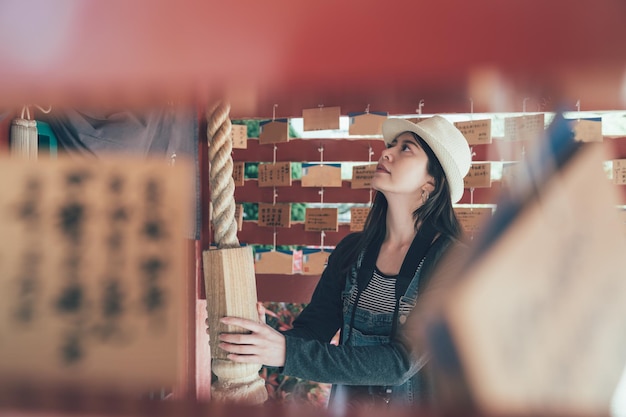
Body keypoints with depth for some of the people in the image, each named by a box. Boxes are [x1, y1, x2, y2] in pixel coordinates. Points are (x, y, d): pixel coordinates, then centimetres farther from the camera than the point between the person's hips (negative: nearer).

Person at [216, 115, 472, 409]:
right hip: (348, 399, 3)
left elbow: (402, 362, -27)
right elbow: (312, 328, -8)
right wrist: (262, 342, -28)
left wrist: (288, 353, -35)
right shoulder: (351, 250, -6)